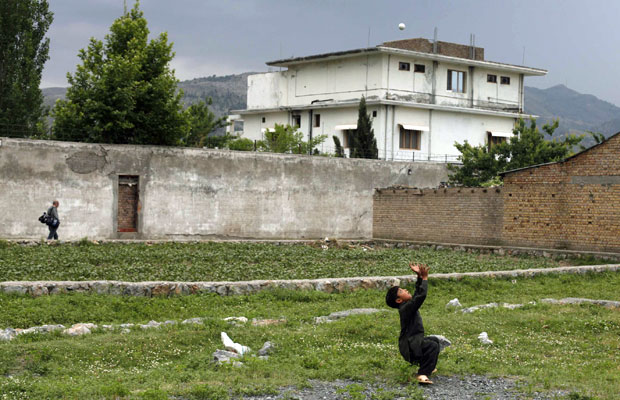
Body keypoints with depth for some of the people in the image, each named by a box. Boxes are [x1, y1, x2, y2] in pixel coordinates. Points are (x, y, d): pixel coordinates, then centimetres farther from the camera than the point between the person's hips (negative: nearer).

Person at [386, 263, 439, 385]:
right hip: (410, 346, -11)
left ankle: (428, 368, 37)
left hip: (414, 342, 11)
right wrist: (424, 278, -22)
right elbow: (421, 295, -30)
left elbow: (418, 292, 18)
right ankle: (422, 374, -32)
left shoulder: (409, 305, 9)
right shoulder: (405, 308, -21)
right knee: (433, 345, -31)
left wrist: (419, 276, 8)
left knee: (435, 340, 31)